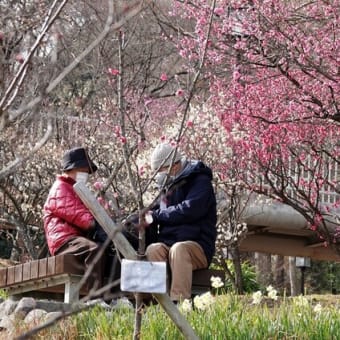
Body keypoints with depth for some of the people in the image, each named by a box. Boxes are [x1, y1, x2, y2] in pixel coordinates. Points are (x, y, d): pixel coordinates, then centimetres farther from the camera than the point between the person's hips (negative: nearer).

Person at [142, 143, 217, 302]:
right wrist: (146, 218, 4)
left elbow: (189, 210, -17)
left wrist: (156, 216, -11)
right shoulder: (168, 185, 22)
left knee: (178, 249, -39)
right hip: (167, 242, 5)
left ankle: (179, 301, -49)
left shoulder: (200, 181, -1)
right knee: (153, 250, -29)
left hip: (197, 246, -5)